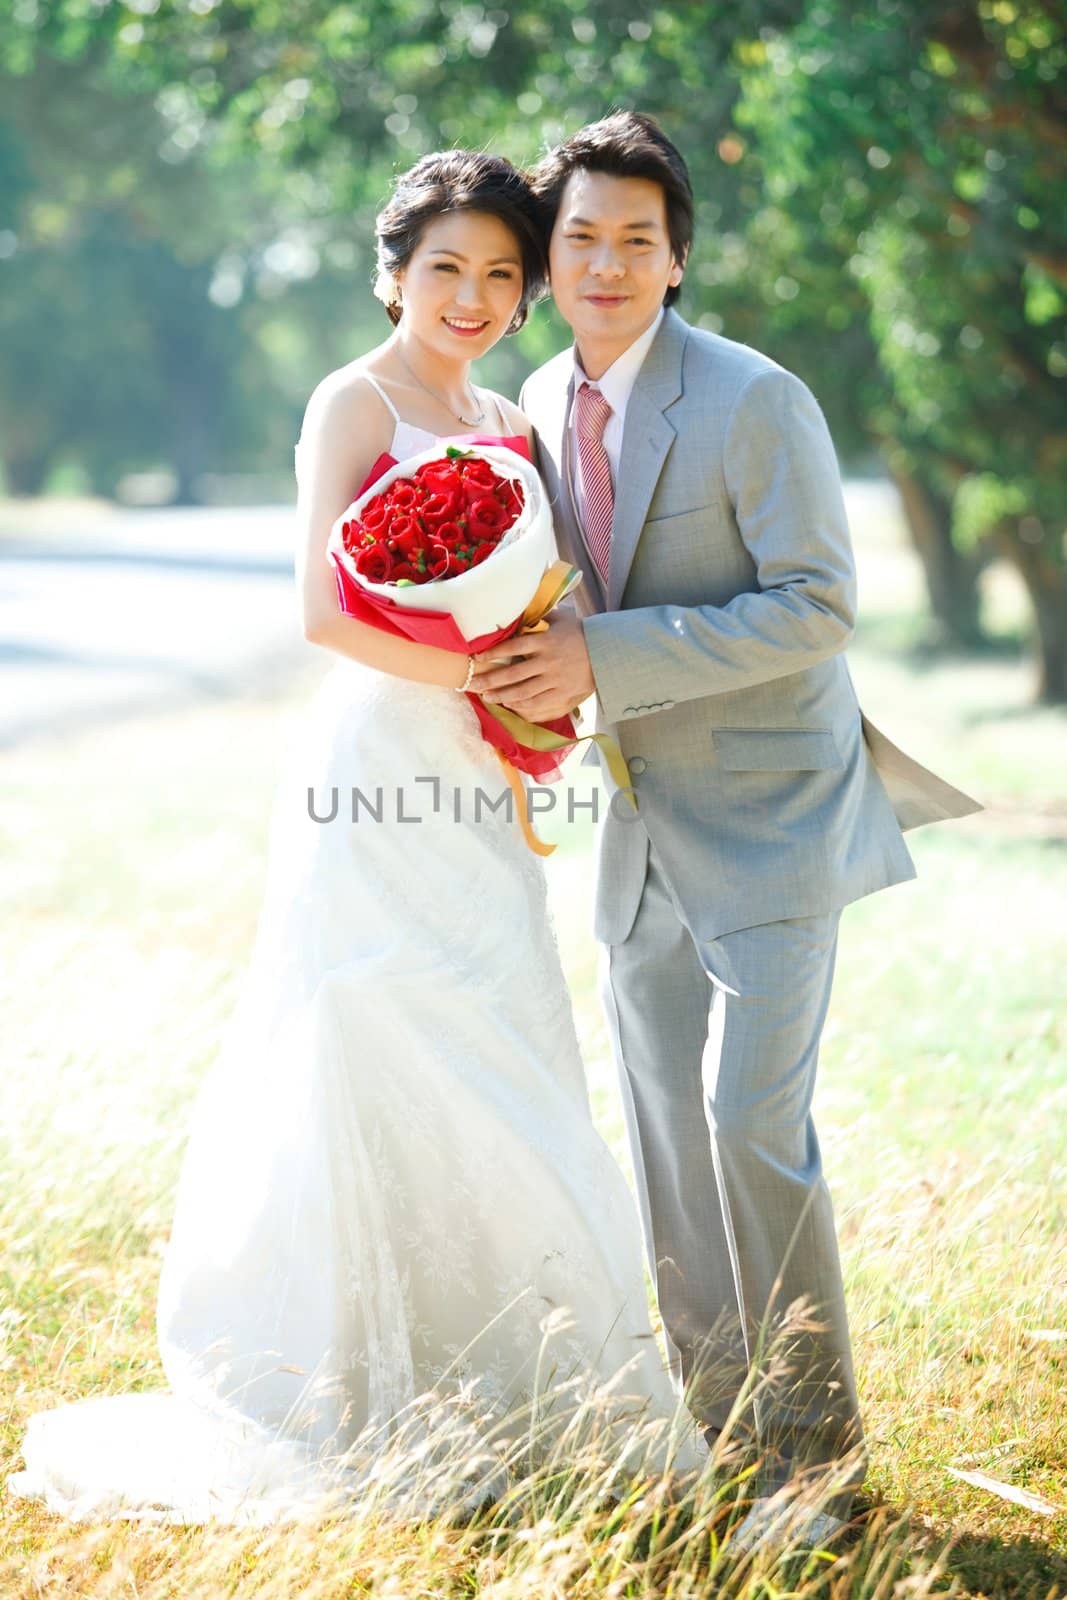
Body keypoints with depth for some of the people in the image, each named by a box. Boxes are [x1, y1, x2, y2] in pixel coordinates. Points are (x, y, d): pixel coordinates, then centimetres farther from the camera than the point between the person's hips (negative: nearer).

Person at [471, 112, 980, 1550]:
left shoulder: (755, 401, -15)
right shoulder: (544, 403, 7)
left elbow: (817, 608, -20)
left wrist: (606, 661, -24)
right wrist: (541, 662, 2)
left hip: (769, 821, -7)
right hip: (646, 826, 7)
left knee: (751, 1123, -14)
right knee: (667, 1137, 10)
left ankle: (817, 1450, -1)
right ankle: (715, 1427, 21)